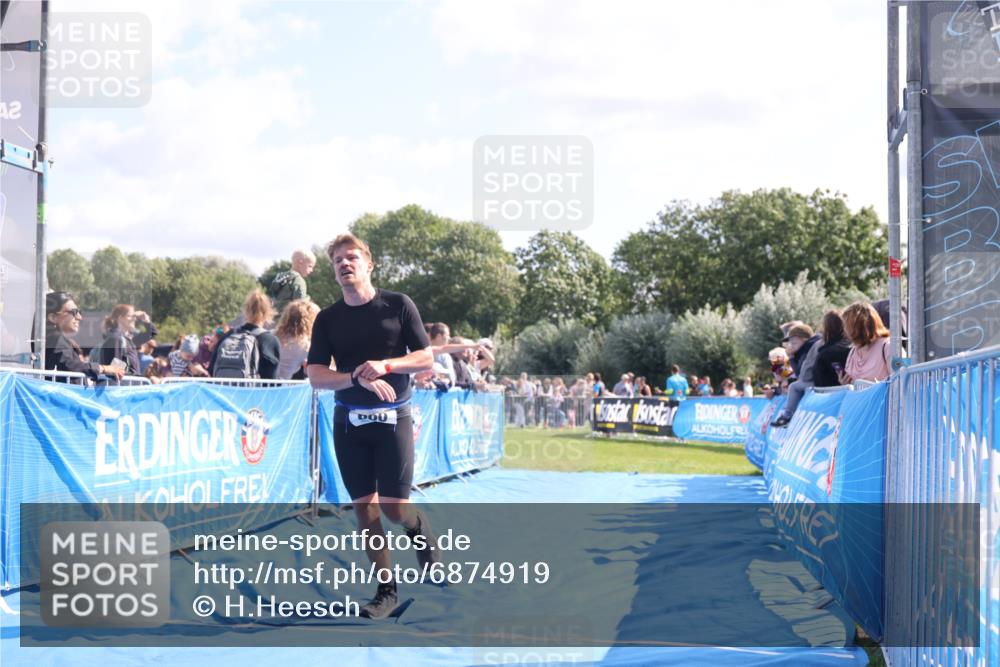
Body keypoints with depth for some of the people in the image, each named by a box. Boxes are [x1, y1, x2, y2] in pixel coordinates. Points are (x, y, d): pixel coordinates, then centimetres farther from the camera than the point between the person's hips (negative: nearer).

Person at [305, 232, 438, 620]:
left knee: (393, 507, -7)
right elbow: (315, 374, -4)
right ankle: (387, 590, 11)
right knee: (363, 507, 2)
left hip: (392, 418, -3)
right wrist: (358, 377, -20)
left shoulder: (398, 305, -1)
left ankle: (419, 529, 28)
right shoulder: (327, 319, 5)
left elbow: (426, 359, -2)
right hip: (348, 421, 3)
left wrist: (385, 365, -18)